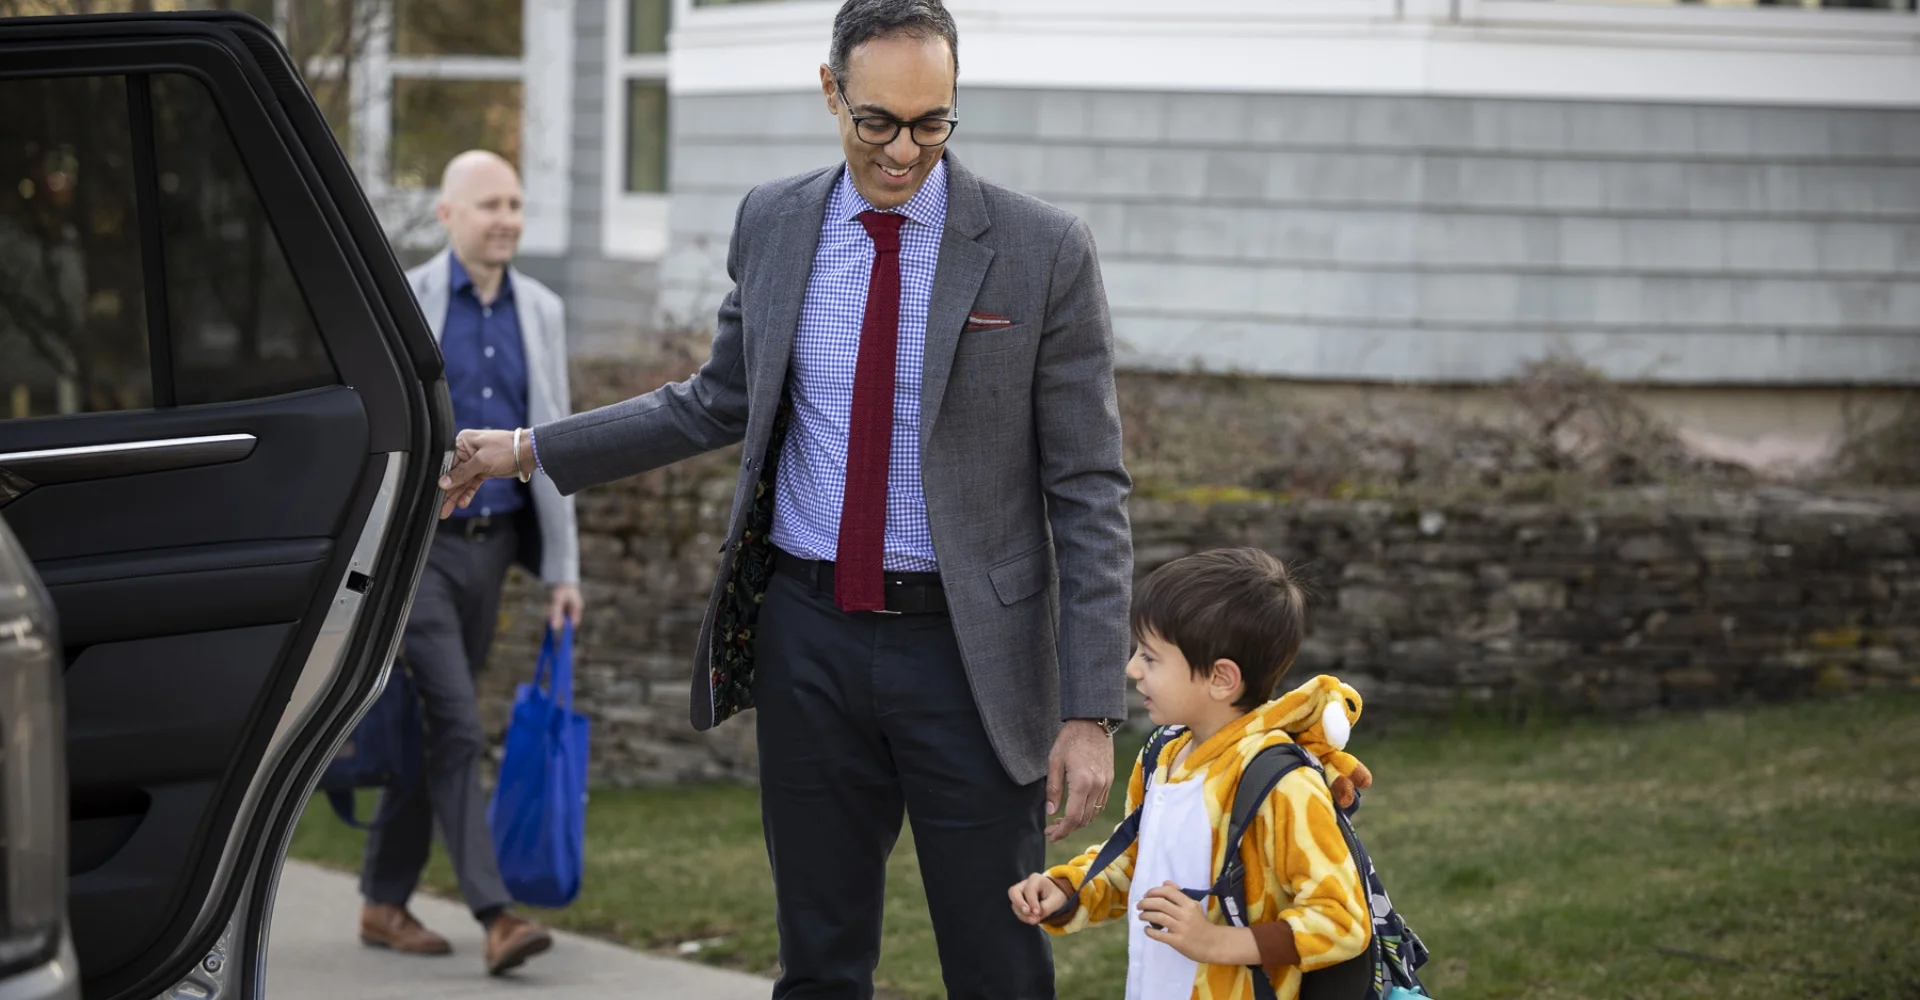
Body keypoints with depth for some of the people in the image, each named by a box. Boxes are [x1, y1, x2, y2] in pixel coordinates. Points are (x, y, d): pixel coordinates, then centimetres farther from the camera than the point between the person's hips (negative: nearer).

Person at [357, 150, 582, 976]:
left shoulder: (541, 312, 9)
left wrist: (563, 569, 9)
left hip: (491, 544, 5)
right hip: (414, 544, -5)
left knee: (431, 729, 11)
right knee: (455, 730, -12)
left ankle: (386, 902, 21)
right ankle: (495, 914, -16)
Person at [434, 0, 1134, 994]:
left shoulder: (1042, 251, -8)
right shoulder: (771, 225, 4)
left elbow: (1088, 493, -6)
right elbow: (719, 401, 19)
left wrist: (1091, 711, -11)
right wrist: (528, 450, 16)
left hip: (966, 651, -3)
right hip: (808, 636, 3)